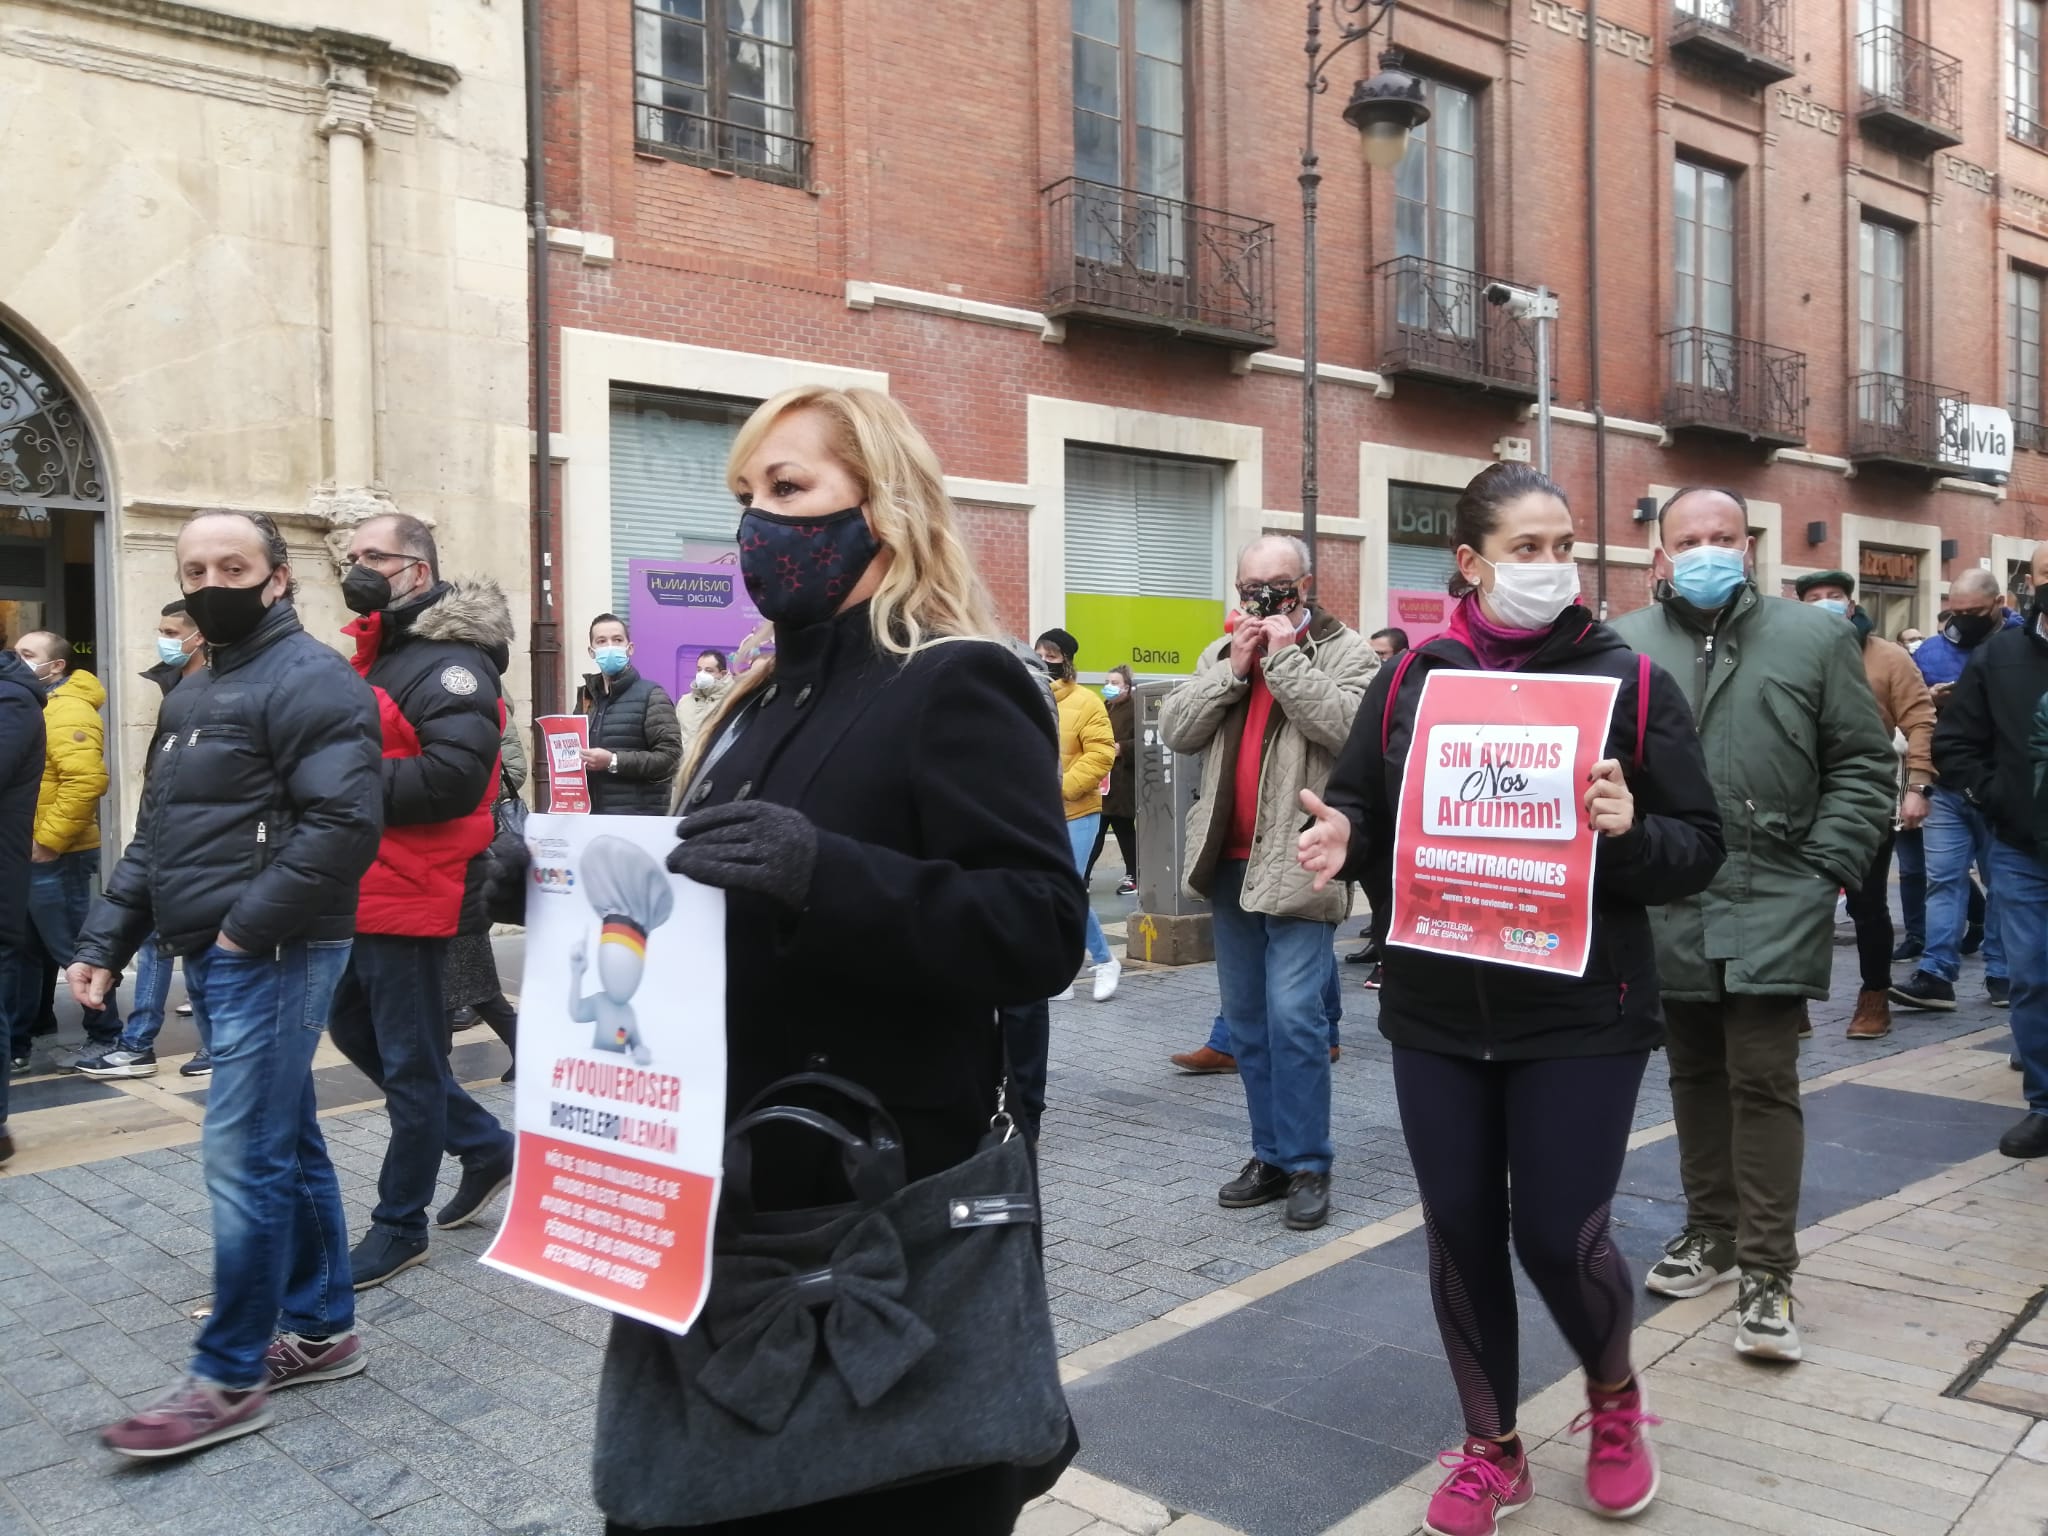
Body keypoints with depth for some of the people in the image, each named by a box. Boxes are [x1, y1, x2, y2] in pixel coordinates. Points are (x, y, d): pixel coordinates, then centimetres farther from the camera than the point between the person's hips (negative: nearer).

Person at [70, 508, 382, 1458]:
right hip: (214, 957, 10)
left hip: (272, 957, -10)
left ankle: (229, 1380, 7)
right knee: (288, 1146, 15)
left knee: (244, 1160, -5)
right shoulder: (192, 693, 19)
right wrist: (105, 942, 13)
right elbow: (155, 836, 23)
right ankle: (322, 1331, 26)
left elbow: (345, 824, -23)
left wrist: (248, 927, -19)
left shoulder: (308, 679, -12)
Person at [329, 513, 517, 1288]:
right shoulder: (379, 653, 16)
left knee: (409, 1062, 3)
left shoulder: (448, 660, -16)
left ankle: (399, 1226, 19)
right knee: (356, 1029, 19)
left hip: (412, 898, -10)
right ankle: (485, 1144, 32)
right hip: (364, 892, 10)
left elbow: (455, 777, -28)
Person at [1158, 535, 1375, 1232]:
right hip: (1231, 863, 6)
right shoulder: (1220, 652, 13)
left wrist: (1284, 657, -15)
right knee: (1246, 1021, 12)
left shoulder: (1347, 652, -1)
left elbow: (1348, 728, -20)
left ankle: (1308, 1164, 4)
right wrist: (1234, 668, -8)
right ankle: (1271, 1156, 24)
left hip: (1299, 867, -6)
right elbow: (1175, 730, 1)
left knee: (1294, 1017, -10)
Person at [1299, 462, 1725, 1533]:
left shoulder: (1630, 681, -3)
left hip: (1580, 1016, -2)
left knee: (1559, 1235, 1)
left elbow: (1700, 848, -3)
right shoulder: (1410, 680, 2)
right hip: (1436, 1017, 3)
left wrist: (1631, 831, -24)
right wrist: (1343, 837, -13)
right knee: (1460, 1234, 11)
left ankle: (1615, 1398, 36)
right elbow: (1361, 807, 10)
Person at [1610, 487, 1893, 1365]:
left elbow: (1863, 766, 3)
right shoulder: (1621, 648, 4)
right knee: (1695, 1075, 15)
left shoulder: (1814, 638, 2)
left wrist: (1827, 868, -6)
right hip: (1666, 907, 2)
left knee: (1763, 1081, -3)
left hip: (1771, 905, -2)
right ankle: (1712, 1233, 31)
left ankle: (1766, 1272, 7)